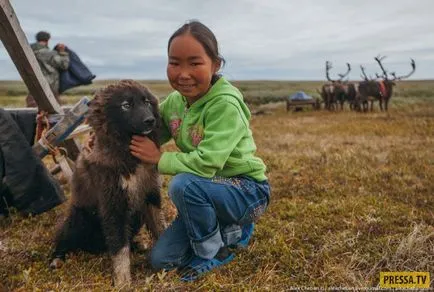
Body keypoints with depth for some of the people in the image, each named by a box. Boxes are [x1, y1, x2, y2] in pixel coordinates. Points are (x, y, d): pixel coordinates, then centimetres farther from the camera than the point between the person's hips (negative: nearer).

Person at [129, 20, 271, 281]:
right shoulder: (174, 100, -3)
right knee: (161, 259, 4)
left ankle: (214, 252, -7)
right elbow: (148, 134, 9)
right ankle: (232, 231, 19)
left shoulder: (225, 105, -26)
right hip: (207, 191, 7)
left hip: (247, 191, -7)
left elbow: (207, 164, -33)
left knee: (184, 184, -35)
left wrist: (159, 158, -21)